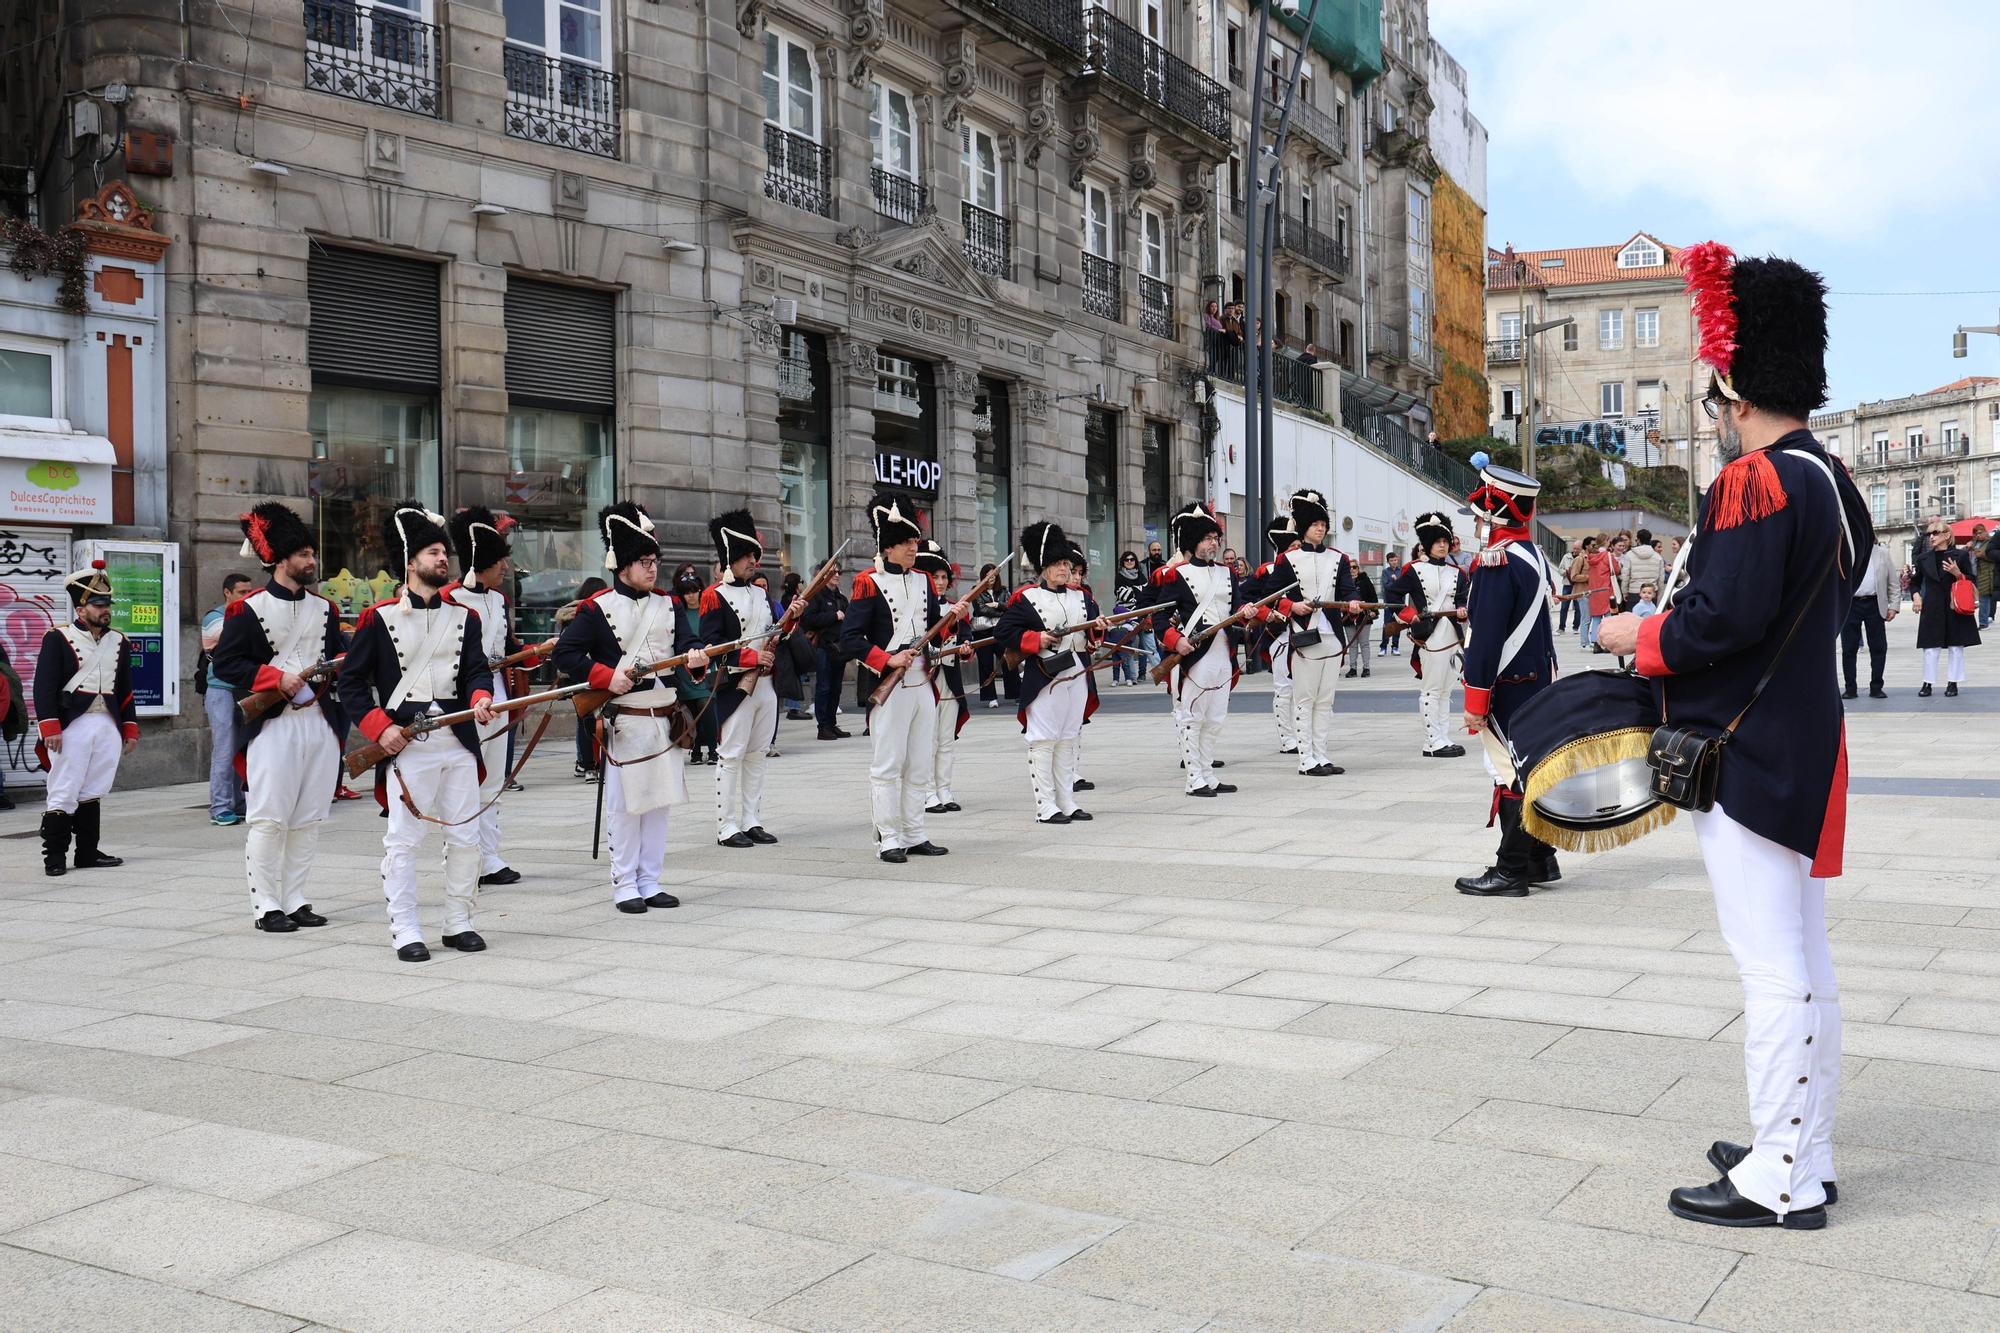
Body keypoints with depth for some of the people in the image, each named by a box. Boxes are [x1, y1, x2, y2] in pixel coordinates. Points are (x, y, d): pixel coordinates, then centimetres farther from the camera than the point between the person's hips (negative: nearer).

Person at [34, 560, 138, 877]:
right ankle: (54, 856, 4)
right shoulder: (57, 639, -2)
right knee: (63, 793, -3)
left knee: (93, 792, 10)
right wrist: (49, 727, -14)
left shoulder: (118, 642, 14)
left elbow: (125, 690, 18)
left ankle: (88, 853, 16)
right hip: (71, 728, -5)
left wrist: (130, 729, 14)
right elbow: (44, 686, -7)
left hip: (108, 727, 5)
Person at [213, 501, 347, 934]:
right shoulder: (247, 610, -4)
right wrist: (276, 678, -17)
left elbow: (341, 653, 23)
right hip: (272, 725, -6)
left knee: (309, 817, 8)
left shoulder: (325, 608, 14)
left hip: (321, 722, 6)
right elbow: (225, 663, -7)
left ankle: (295, 901, 17)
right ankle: (265, 906, 3)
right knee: (270, 817, -5)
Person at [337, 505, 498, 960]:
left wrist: (480, 698, -18)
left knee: (465, 836, 7)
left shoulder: (464, 617, 11)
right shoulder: (379, 618, -1)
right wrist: (379, 728, -10)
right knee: (403, 840, -2)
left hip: (458, 742, 4)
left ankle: (458, 923, 20)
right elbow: (350, 680, 1)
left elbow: (477, 669, 5)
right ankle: (404, 931, 6)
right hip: (406, 746, -4)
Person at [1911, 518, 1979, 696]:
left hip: (1956, 607, -1)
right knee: (1930, 648, 0)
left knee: (1956, 647, 4)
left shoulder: (1961, 555, 1)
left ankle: (1952, 683, 13)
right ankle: (1927, 683, 6)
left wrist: (1957, 573, -14)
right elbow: (1916, 582, 19)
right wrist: (1916, 595, 0)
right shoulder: (1924, 558, 8)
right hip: (1932, 608, 1)